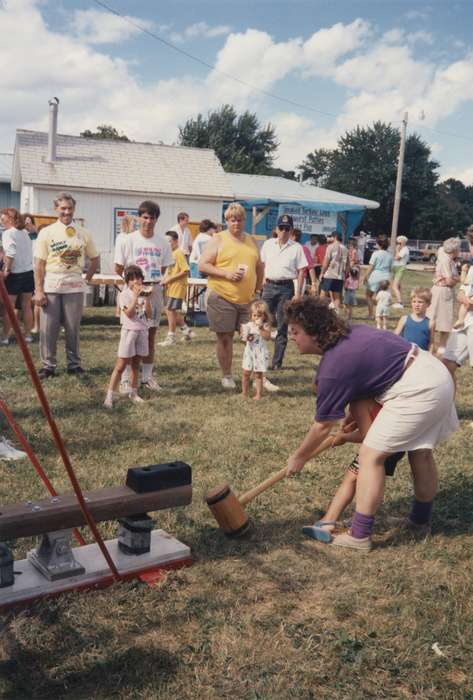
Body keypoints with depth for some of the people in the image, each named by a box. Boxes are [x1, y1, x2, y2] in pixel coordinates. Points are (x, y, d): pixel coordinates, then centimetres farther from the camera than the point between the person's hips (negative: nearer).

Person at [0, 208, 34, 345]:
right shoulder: (24, 232, 10)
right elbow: (30, 251, 9)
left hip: (15, 274, -6)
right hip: (29, 272, 6)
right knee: (27, 306, 12)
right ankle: (28, 335, 17)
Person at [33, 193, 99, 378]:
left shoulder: (83, 234, 7)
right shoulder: (46, 232, 1)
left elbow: (94, 259, 17)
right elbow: (39, 264, -2)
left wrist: (87, 278, 6)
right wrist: (38, 290, -8)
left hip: (74, 286, 1)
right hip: (51, 286, -1)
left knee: (73, 328, 6)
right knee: (48, 328, 0)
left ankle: (74, 364, 18)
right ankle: (48, 365, 10)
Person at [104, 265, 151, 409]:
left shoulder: (143, 293, 8)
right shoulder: (124, 294, -6)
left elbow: (148, 314, 1)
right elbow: (129, 313, -18)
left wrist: (146, 298, -9)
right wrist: (136, 296, -20)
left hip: (142, 331, 5)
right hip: (129, 331, -5)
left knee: (136, 365, 13)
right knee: (120, 366, -7)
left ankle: (133, 393, 23)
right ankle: (109, 396, -5)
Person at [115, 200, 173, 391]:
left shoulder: (162, 241, 5)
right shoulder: (129, 239, -4)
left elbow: (163, 268, 12)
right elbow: (118, 269, -1)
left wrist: (153, 282, 2)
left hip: (154, 290, 4)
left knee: (151, 334, 9)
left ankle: (147, 376, 19)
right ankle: (126, 378, 4)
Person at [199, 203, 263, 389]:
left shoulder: (251, 241, 14)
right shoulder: (218, 240, -1)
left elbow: (259, 267, 21)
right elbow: (202, 265, -7)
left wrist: (257, 289, 11)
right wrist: (227, 274, -16)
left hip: (248, 299, 4)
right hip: (222, 297, -4)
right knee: (225, 338, 4)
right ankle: (226, 376, 18)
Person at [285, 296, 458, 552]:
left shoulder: (332, 369, -17)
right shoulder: (352, 331, 8)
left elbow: (323, 425, -7)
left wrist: (298, 458, 8)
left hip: (416, 391, -10)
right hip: (436, 373, 10)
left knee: (371, 455, -5)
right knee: (420, 452, 22)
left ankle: (360, 536, 0)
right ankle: (420, 520, 40)